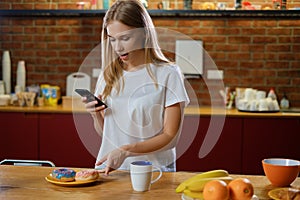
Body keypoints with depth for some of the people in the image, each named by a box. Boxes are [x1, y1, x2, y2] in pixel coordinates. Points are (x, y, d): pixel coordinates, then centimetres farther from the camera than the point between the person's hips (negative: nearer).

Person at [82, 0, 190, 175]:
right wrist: (96, 115, -3)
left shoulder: (168, 74, -5)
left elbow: (170, 137, -6)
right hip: (109, 168, 4)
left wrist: (126, 151, -17)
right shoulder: (109, 75, 10)